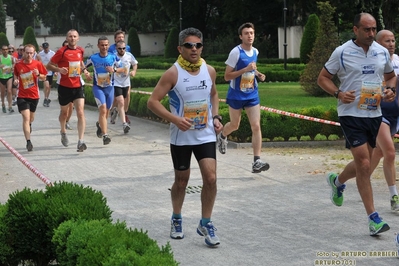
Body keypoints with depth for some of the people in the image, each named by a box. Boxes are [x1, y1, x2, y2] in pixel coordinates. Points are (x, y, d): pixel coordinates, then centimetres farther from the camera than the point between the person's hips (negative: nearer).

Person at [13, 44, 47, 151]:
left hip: (34, 95, 2)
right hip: (22, 96, -2)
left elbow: (44, 77, 3)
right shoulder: (18, 65, -5)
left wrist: (38, 75, -17)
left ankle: (29, 124, 58)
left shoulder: (38, 64, -6)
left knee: (31, 117, 20)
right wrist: (16, 80, -9)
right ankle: (28, 142, -16)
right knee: (26, 117, -15)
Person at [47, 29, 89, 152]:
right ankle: (63, 132, 45)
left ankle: (81, 141, -17)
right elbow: (49, 65, -5)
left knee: (80, 112, -12)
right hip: (64, 87, -2)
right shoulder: (62, 51, -9)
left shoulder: (81, 51, 5)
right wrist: (59, 69, -23)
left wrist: (84, 70, 7)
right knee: (64, 112, 16)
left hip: (77, 86, 2)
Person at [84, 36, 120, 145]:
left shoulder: (113, 57, -4)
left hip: (110, 87, 3)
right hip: (98, 87, -3)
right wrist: (86, 73, -14)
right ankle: (105, 135, -22)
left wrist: (114, 70, -17)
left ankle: (99, 124, 49)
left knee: (106, 112, 15)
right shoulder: (93, 58, -6)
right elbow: (83, 67, 7)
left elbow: (123, 69, 3)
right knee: (103, 109, -20)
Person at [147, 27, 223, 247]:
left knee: (210, 178, -9)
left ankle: (206, 224, 5)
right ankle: (176, 219, 33)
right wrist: (175, 119, -24)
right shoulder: (173, 74, -14)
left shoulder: (209, 71, 0)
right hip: (181, 137, -3)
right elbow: (153, 101, -14)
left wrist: (216, 117, 3)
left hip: (206, 135, 3)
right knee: (181, 180, 10)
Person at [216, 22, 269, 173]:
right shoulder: (236, 52, -17)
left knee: (256, 126, -9)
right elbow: (227, 76, -18)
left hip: (252, 95, 4)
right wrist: (245, 69, -27)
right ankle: (222, 136, 51)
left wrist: (258, 74, 2)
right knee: (235, 125, 15)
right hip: (236, 95, -4)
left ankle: (257, 162, -11)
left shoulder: (255, 52, 2)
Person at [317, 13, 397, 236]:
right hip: (351, 113, -5)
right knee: (364, 164, -12)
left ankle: (338, 181, 47)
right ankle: (373, 218, -8)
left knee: (363, 164, 14)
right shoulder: (342, 53, -6)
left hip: (374, 114, 5)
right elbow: (323, 78, 1)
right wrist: (339, 93, -16)